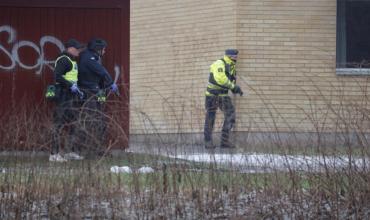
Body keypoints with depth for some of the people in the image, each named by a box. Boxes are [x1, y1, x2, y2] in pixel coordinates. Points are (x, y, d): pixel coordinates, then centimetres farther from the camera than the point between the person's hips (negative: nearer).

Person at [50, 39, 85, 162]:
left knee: (72, 124, 14)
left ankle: (72, 152, 20)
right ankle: (54, 154, -9)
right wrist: (71, 86, -23)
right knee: (59, 124, -9)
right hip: (63, 95, -11)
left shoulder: (72, 61, 19)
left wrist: (76, 89, 18)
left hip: (71, 96, 11)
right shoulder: (63, 60, -13)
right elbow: (57, 76, -24)